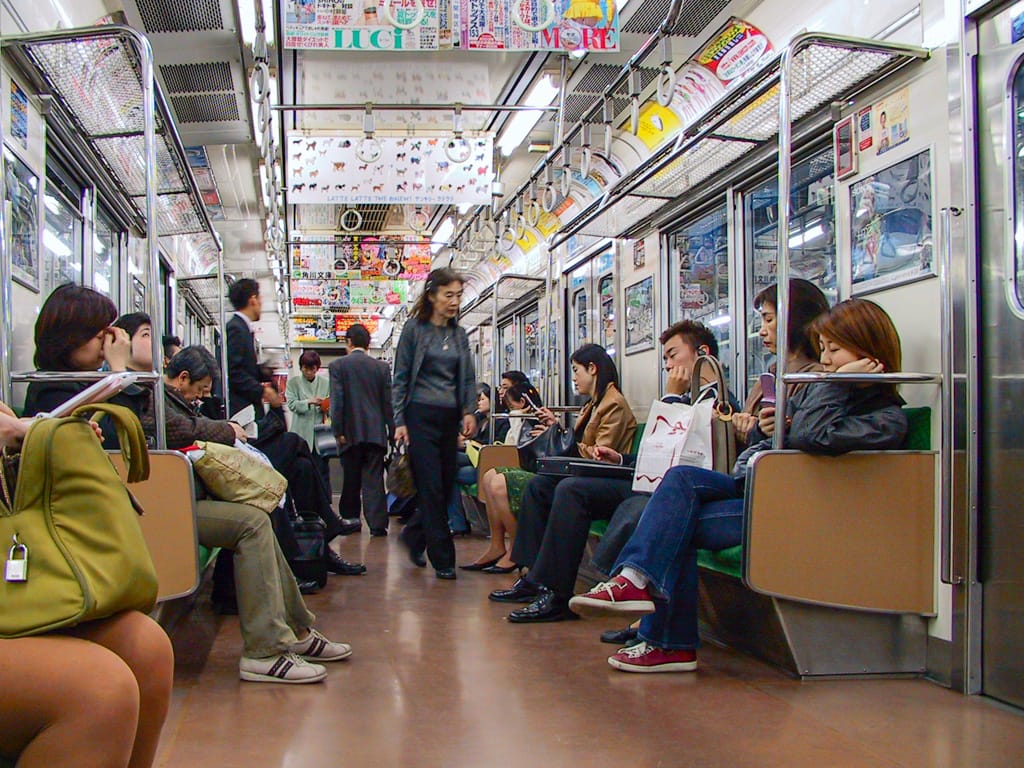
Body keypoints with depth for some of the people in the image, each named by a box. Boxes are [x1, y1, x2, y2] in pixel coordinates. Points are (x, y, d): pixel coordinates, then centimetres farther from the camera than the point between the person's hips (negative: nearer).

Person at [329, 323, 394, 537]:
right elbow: (388, 402, 4)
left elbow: (336, 400, -8)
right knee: (374, 479, -1)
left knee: (351, 480, 11)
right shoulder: (382, 367, 4)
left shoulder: (338, 365, -2)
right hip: (375, 432, 1)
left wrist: (338, 431, -6)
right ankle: (377, 523, -7)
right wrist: (392, 430, 10)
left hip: (350, 432, -1)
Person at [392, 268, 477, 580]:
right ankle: (443, 559, 1)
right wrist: (399, 421, -7)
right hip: (421, 416, -5)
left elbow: (468, 378, 15)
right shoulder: (415, 328, -2)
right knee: (432, 489, -6)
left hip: (450, 418, 5)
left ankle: (413, 535, 30)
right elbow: (400, 378, -2)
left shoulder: (459, 334, 12)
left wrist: (469, 411, -1)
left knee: (446, 486, 7)